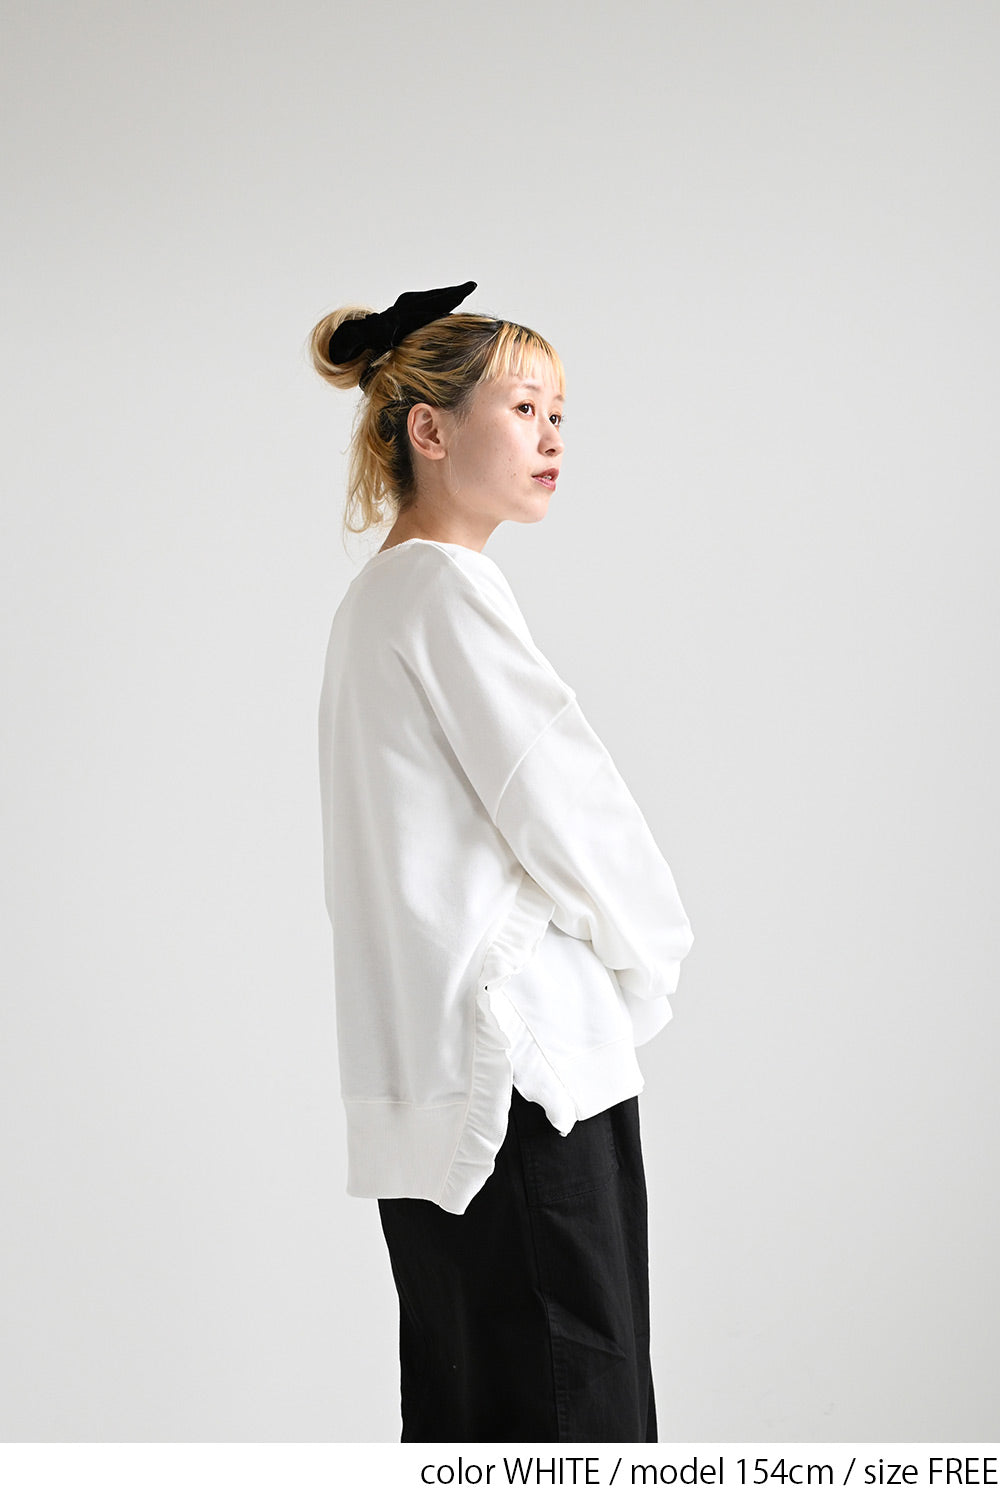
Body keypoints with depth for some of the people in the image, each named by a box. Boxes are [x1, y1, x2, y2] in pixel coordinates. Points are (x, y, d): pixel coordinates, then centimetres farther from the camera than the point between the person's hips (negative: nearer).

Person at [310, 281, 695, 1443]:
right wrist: (650, 958, 5)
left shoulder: (375, 597, 19)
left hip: (430, 1087, 10)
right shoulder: (447, 585, -11)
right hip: (520, 1062, -10)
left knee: (467, 1402, 11)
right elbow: (565, 802, -11)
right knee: (573, 1399, -9)